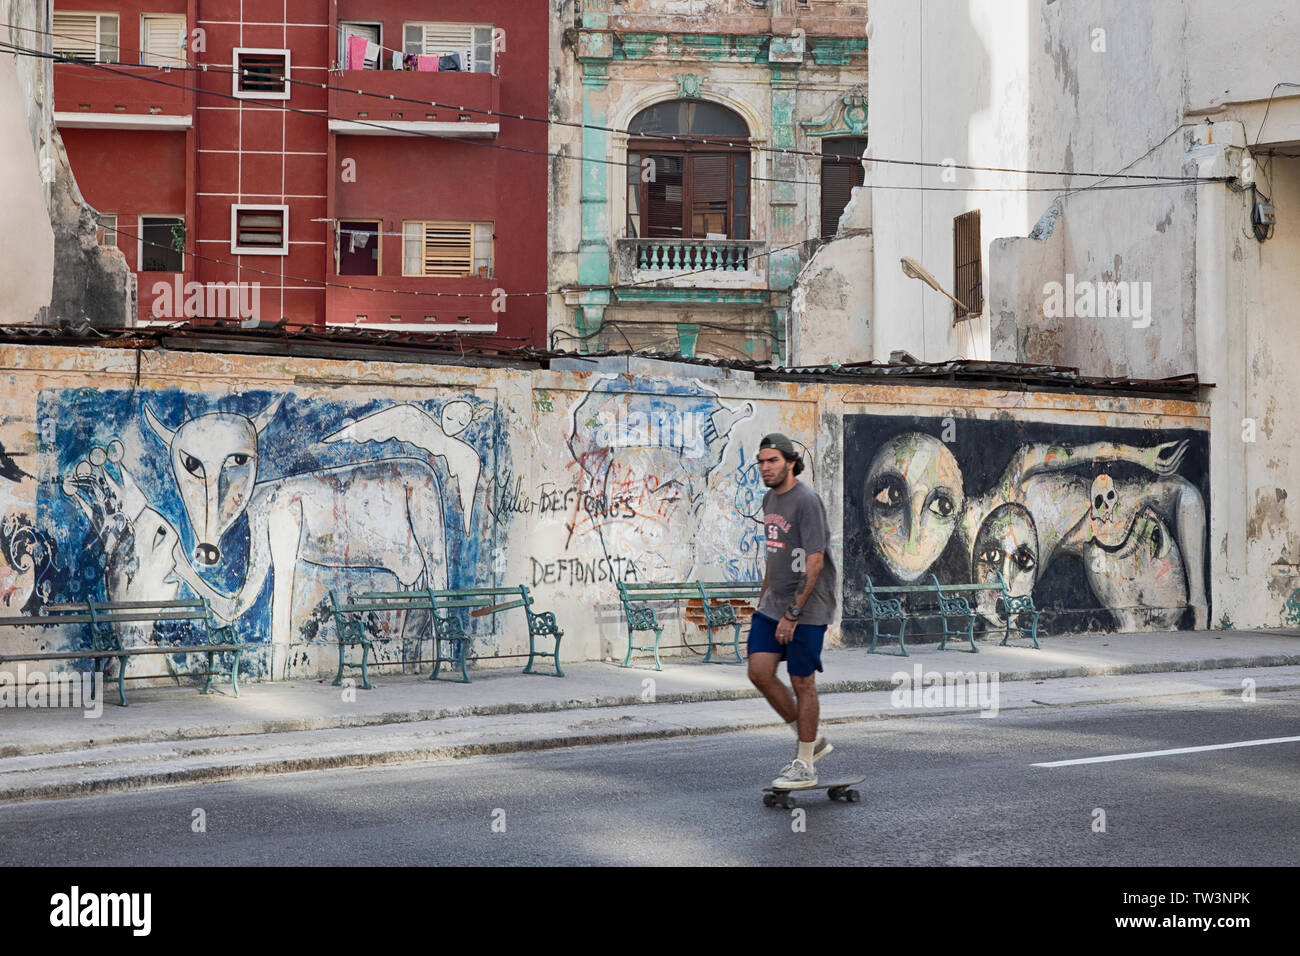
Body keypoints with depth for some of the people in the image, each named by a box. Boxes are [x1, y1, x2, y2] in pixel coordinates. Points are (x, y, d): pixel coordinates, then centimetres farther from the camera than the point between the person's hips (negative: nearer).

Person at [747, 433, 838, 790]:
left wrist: (792, 614, -22)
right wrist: (764, 597, 22)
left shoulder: (806, 501, -16)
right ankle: (811, 740, 17)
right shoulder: (770, 499, 12)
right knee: (760, 672, 1)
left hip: (806, 608, -8)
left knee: (802, 682, -1)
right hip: (773, 604, 8)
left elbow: (814, 562, -21)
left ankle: (804, 766, 10)